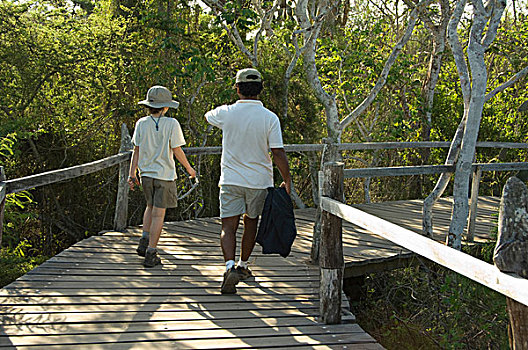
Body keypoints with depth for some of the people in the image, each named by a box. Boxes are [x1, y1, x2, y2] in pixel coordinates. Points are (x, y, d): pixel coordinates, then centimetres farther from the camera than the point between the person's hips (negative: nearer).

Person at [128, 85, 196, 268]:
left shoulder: (142, 123, 0)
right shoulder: (171, 124, -11)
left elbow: (136, 150, 1)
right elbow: (177, 151, -8)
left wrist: (132, 174, 6)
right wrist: (189, 168, 6)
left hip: (146, 173, 4)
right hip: (165, 174, -4)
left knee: (151, 206, 24)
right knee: (158, 213, 1)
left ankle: (144, 241, 13)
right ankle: (151, 254, 2)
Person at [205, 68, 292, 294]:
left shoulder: (226, 113, -5)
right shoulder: (269, 118, -10)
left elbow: (208, 116, 20)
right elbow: (278, 154, -12)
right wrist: (287, 180, -1)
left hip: (230, 180, 0)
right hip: (259, 180, 1)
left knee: (228, 227, -2)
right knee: (251, 223, 18)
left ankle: (230, 266, -23)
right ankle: (243, 265, 31)